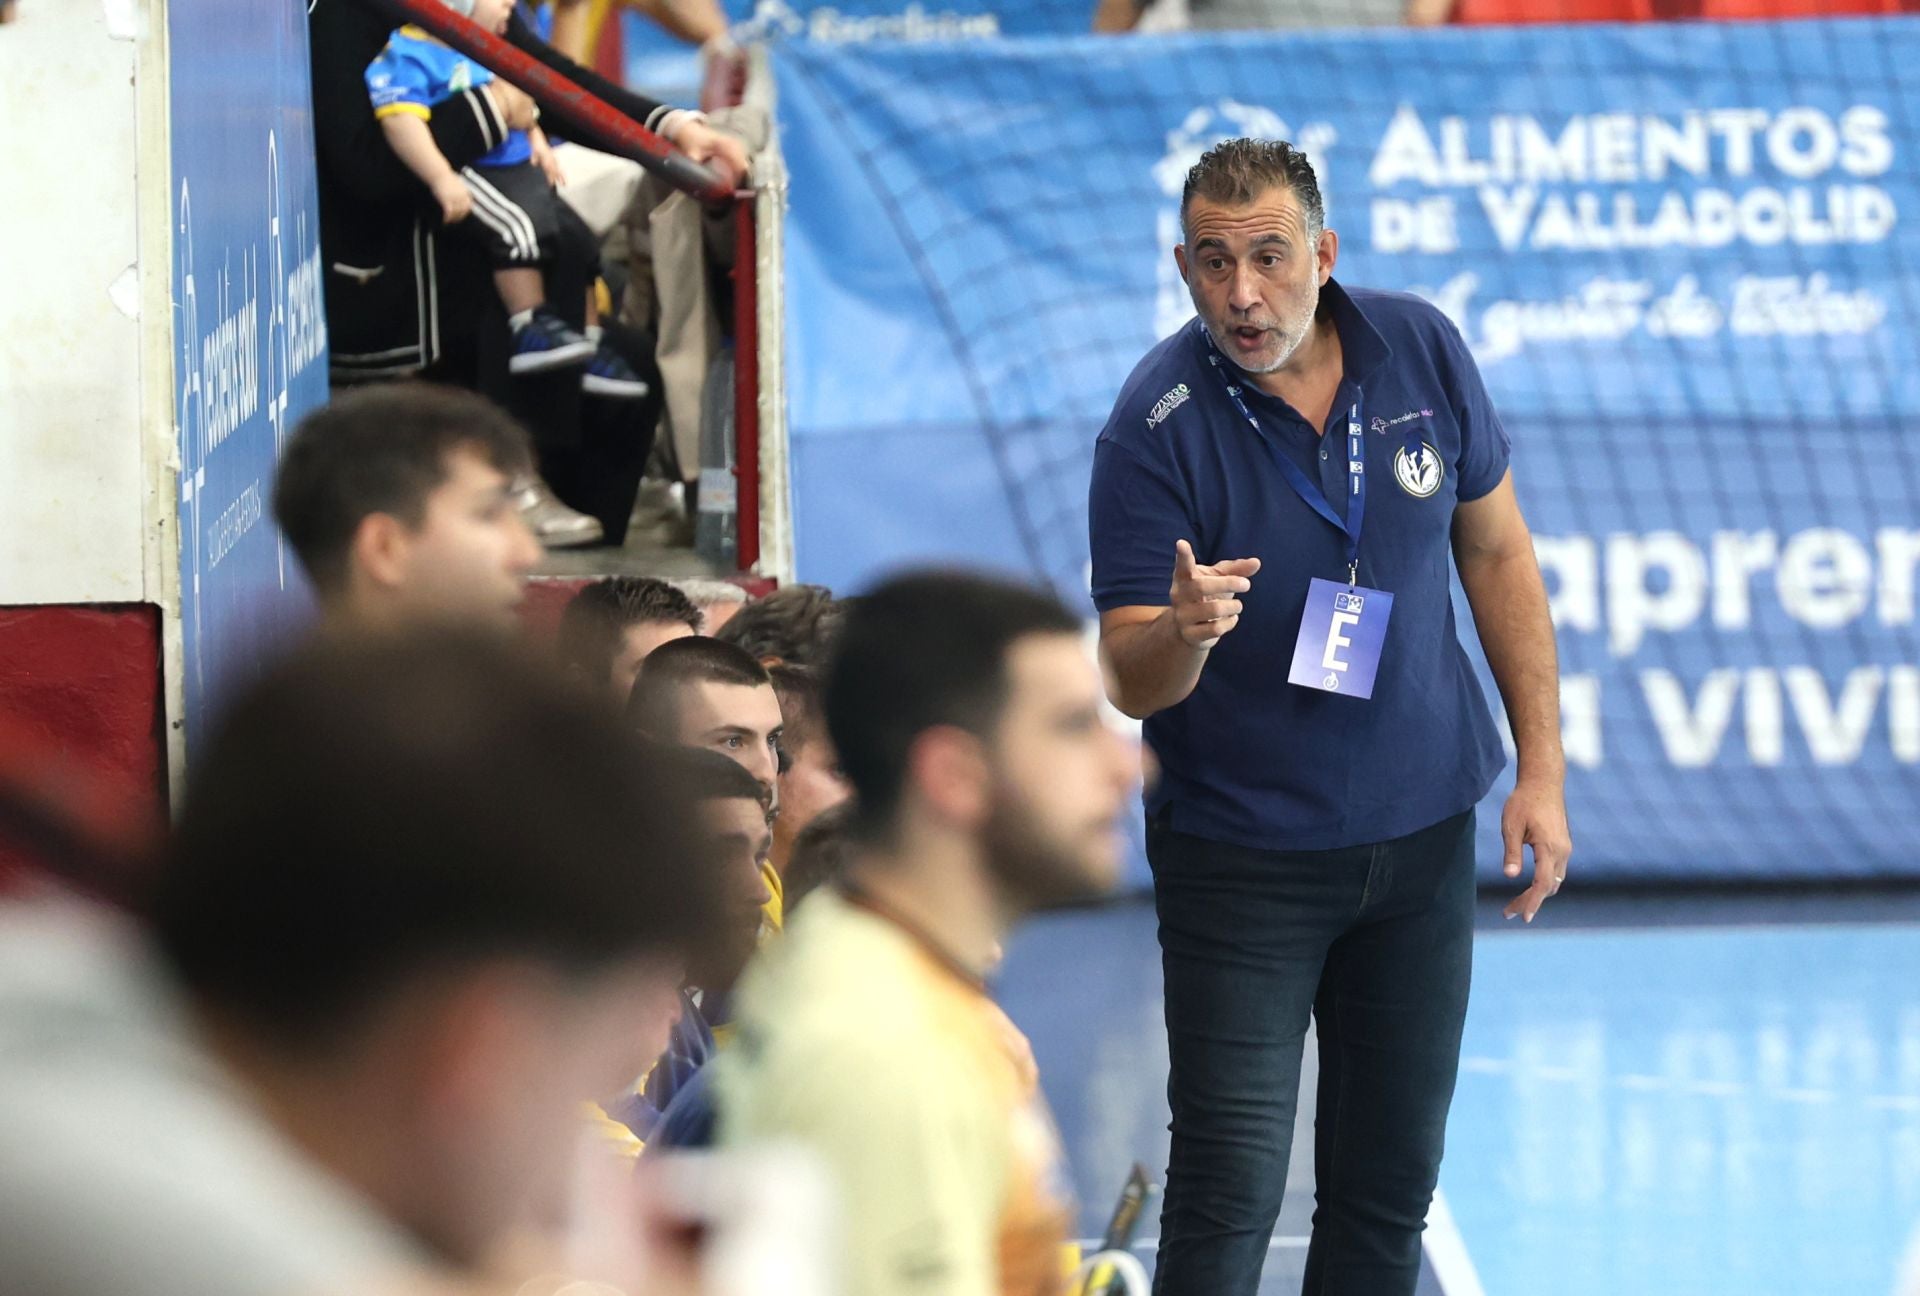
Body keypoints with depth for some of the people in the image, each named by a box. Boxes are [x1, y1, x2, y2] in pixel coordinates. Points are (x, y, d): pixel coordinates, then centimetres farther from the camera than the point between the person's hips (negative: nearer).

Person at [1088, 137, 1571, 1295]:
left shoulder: (1420, 351, -6)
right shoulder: (1157, 428, -17)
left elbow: (1497, 551, 7)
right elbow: (1130, 681, -17)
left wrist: (1544, 771, 3)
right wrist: (1186, 633, -41)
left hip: (1423, 837, 4)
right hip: (1239, 849, -4)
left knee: (1392, 1183, 10)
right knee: (1230, 1188, -11)